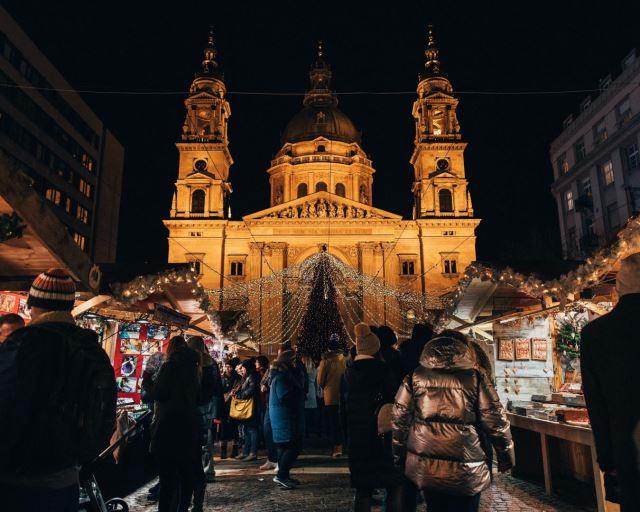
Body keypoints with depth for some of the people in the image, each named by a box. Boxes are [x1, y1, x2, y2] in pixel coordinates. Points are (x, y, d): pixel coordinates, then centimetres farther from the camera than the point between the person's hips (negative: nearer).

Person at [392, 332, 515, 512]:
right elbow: (495, 421, -3)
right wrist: (506, 457, 11)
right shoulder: (475, 376, -4)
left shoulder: (415, 376, 2)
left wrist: (399, 456, 14)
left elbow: (400, 419, 3)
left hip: (424, 467, 3)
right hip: (465, 470, -2)